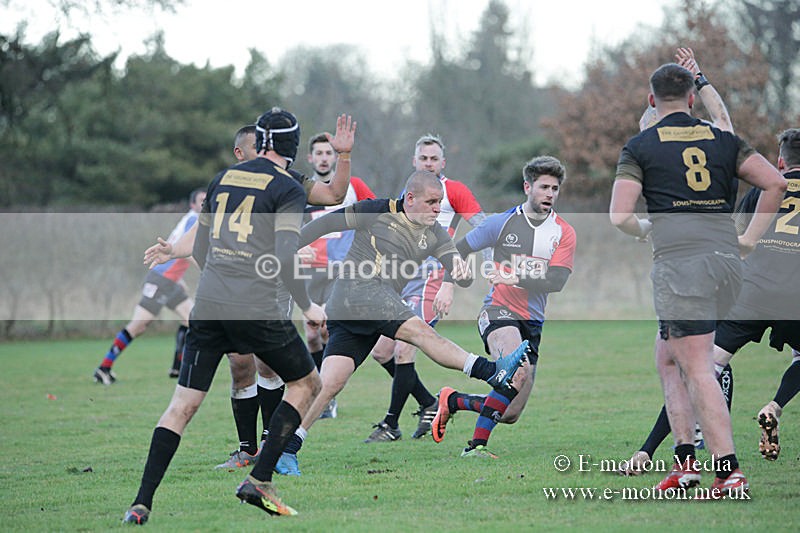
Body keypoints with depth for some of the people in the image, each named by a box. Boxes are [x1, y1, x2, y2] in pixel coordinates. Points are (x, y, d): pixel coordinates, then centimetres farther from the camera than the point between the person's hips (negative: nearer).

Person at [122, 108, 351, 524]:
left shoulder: (223, 179, 15)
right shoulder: (288, 189, -2)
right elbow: (285, 259, -12)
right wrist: (307, 307, 1)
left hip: (208, 303, 5)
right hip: (256, 308, -5)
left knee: (183, 403, 5)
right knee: (306, 384, 15)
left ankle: (141, 503, -5)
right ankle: (258, 480, 4)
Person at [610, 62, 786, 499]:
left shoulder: (640, 147, 4)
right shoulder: (723, 140, 15)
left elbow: (619, 217, -4)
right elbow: (775, 183, 5)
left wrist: (644, 229, 17)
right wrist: (750, 238, 12)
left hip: (680, 262, -5)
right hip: (727, 259, 5)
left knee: (697, 370, -6)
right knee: (668, 359, 19)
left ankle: (729, 473, -15)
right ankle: (684, 459, 11)